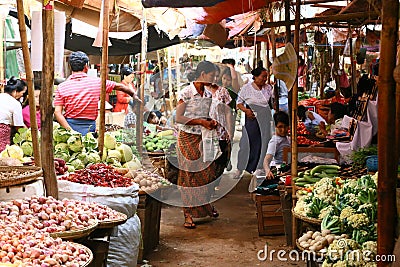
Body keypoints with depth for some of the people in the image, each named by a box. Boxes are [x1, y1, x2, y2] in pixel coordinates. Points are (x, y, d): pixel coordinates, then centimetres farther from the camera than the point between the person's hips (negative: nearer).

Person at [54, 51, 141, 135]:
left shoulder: (62, 87, 1)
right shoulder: (96, 82, 0)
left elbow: (57, 112, -7)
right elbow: (119, 86, 14)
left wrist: (70, 130, -11)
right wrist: (133, 94, 31)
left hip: (68, 126, 1)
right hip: (88, 126, -1)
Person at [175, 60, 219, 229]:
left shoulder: (208, 94, 7)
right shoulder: (186, 93, -12)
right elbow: (179, 118, -14)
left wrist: (210, 122, -2)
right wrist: (201, 122, -18)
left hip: (203, 138, 6)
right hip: (187, 139, -6)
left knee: (207, 172, 6)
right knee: (189, 175, 0)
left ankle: (206, 205, 28)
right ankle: (188, 214, 7)